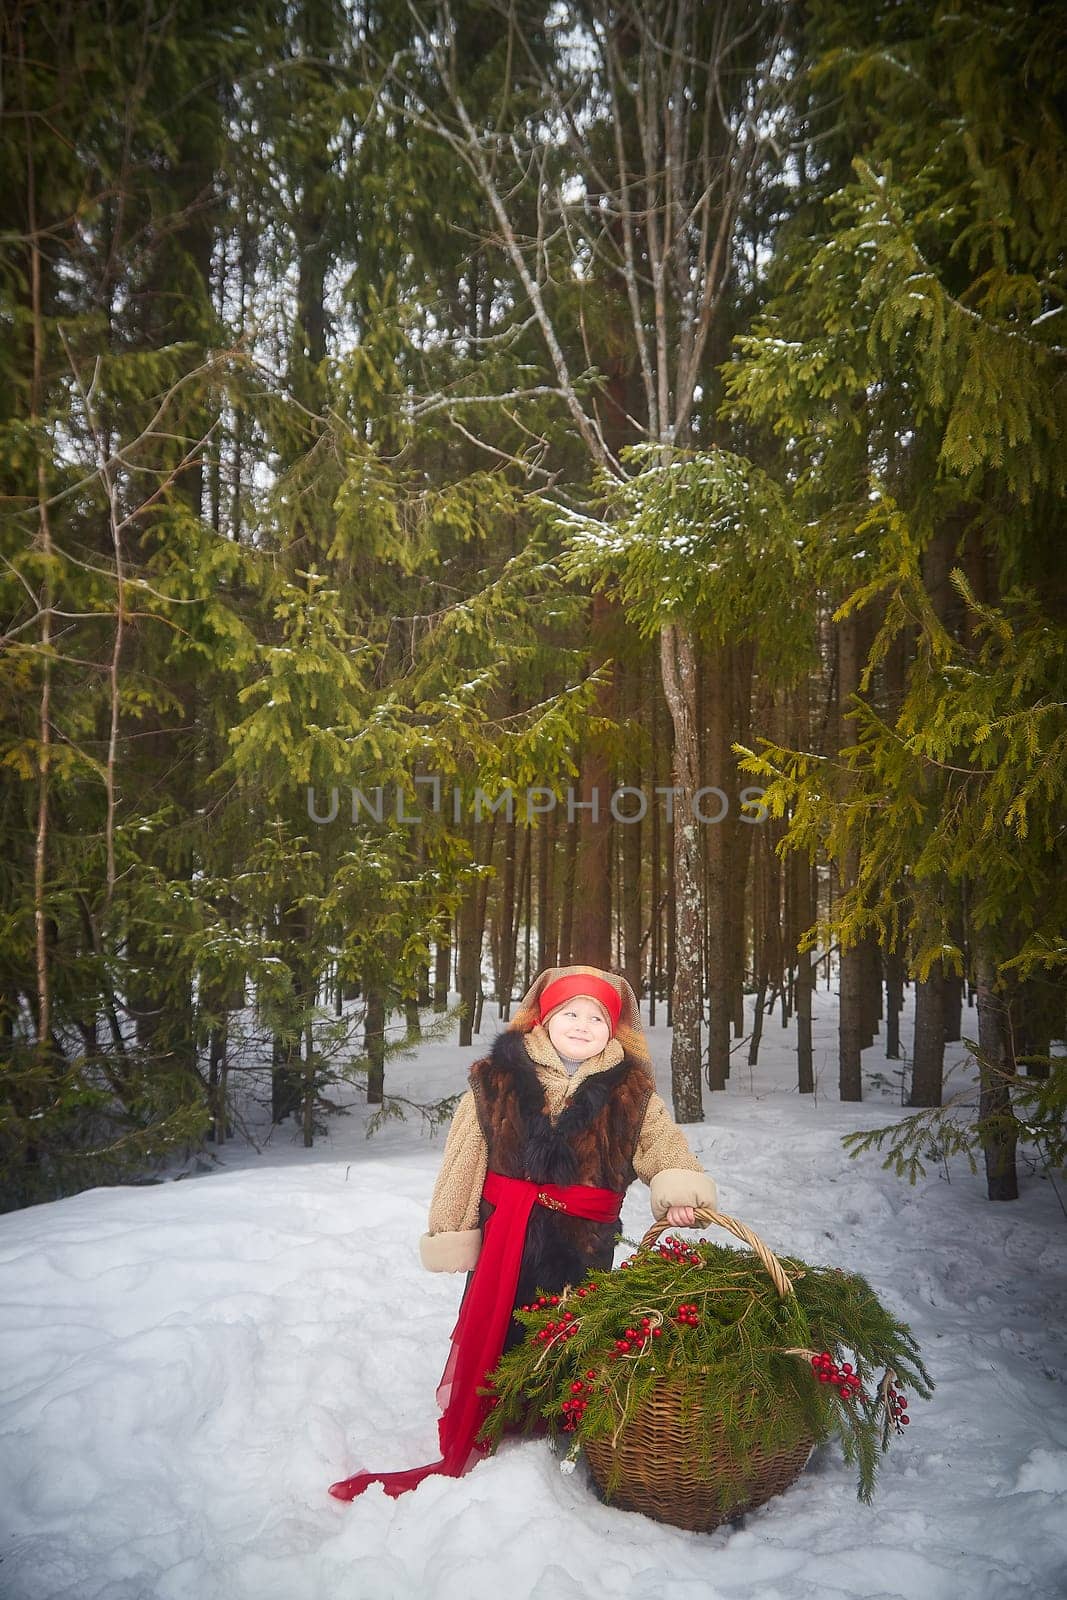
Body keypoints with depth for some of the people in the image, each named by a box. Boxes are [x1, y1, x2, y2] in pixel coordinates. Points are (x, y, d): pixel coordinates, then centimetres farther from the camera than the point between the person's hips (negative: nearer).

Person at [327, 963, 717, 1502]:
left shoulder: (631, 1093, 0)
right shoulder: (497, 1079, -2)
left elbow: (669, 1153, 0)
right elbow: (464, 1160, 1)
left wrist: (677, 1190, -22)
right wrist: (448, 1234, 2)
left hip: (583, 1248, 0)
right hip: (503, 1239, 0)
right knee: (488, 1344, 10)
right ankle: (462, 1453, 27)